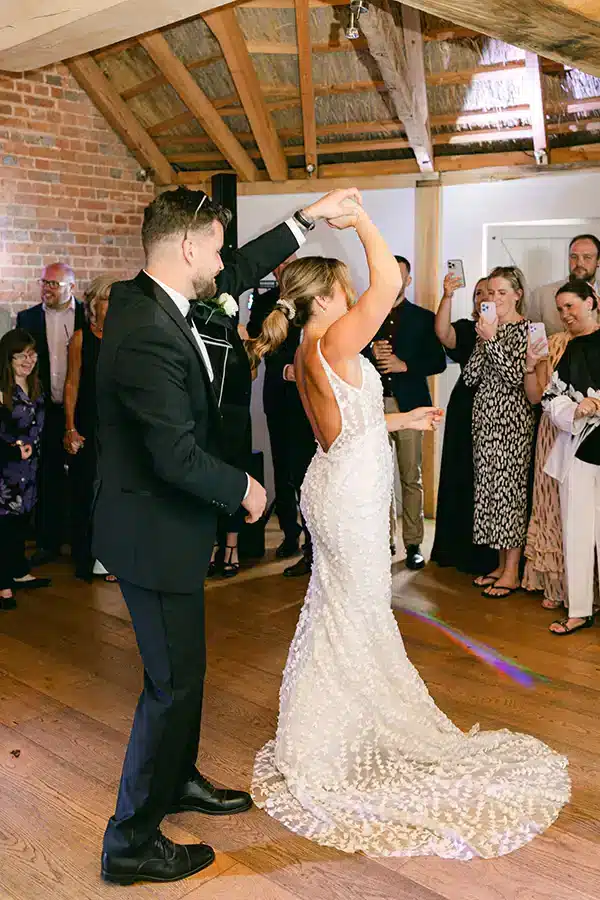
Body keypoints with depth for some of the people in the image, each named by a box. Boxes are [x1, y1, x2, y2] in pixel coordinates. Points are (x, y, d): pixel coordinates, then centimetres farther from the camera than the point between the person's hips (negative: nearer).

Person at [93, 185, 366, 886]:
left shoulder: (142, 297, 3)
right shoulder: (148, 336, -27)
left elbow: (237, 275, 16)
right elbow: (179, 457, -28)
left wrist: (307, 218, 18)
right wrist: (244, 489, -10)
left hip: (161, 522, 10)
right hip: (155, 532, -10)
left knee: (182, 667, 22)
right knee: (174, 680, 2)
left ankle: (177, 779, 42)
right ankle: (132, 841, 17)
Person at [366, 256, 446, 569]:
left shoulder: (423, 318, 8)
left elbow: (438, 361, 1)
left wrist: (404, 364, -12)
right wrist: (371, 354, -10)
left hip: (408, 405, -1)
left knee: (411, 478, 1)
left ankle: (413, 543, 7)